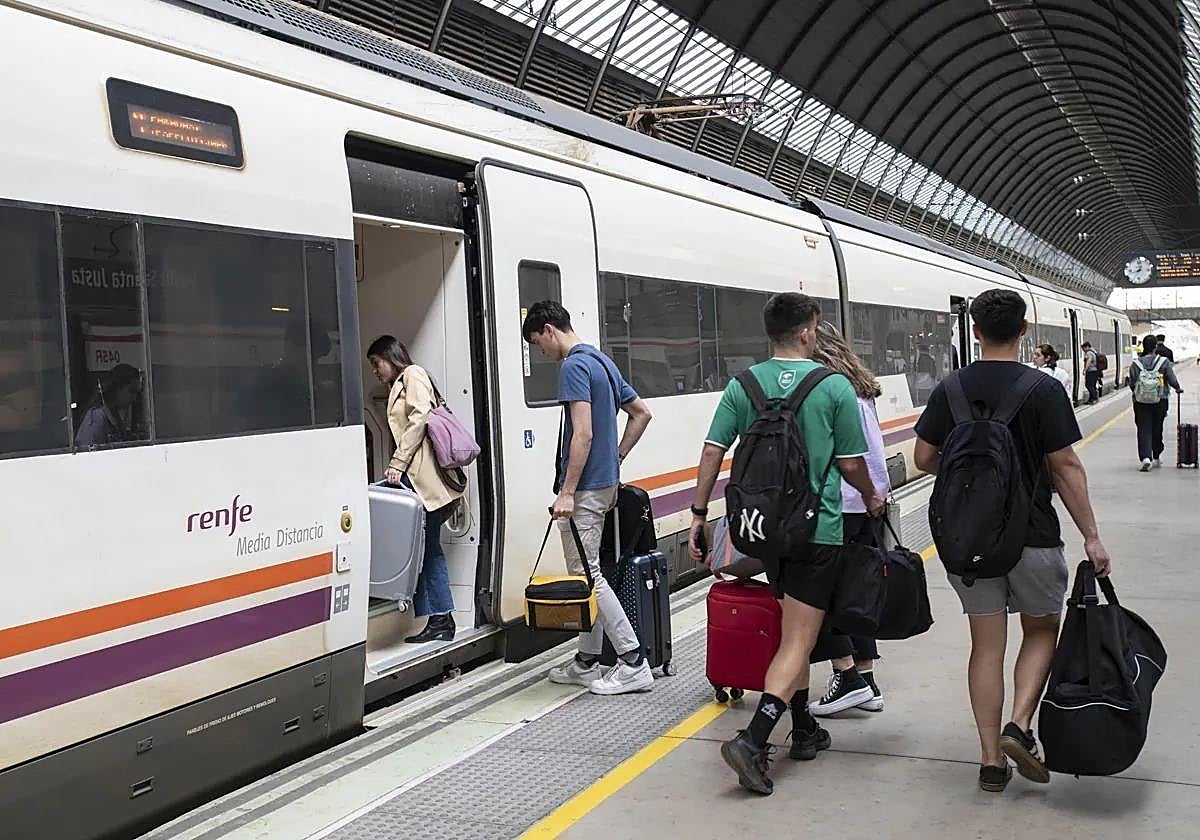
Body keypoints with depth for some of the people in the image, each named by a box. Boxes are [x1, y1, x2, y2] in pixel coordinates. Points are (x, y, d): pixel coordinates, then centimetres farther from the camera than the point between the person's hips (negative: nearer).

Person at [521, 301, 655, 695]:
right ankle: (587, 662, 21)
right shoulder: (603, 362, 15)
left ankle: (633, 662, -3)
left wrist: (567, 491, -21)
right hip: (605, 481, 10)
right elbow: (642, 413, 21)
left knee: (586, 575, -5)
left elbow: (583, 433, -23)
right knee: (587, 573, 14)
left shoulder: (574, 366, -15)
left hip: (585, 487, -10)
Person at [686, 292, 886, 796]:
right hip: (817, 528, -5)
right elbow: (851, 464, -2)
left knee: (794, 630, 21)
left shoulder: (743, 386, 1)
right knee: (798, 640, -3)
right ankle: (753, 741, -16)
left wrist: (699, 515, 6)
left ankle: (804, 730, 31)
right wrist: (872, 499, 17)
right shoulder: (834, 387, -8)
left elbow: (712, 453, -2)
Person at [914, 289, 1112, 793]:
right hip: (1032, 537, -2)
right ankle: (1020, 727, 0)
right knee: (1041, 631, 17)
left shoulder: (950, 389, -1)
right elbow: (1066, 468, -10)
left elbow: (925, 459, 3)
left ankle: (991, 760, 11)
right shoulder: (1043, 390, -10)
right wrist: (1091, 537, -5)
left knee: (986, 645, 9)